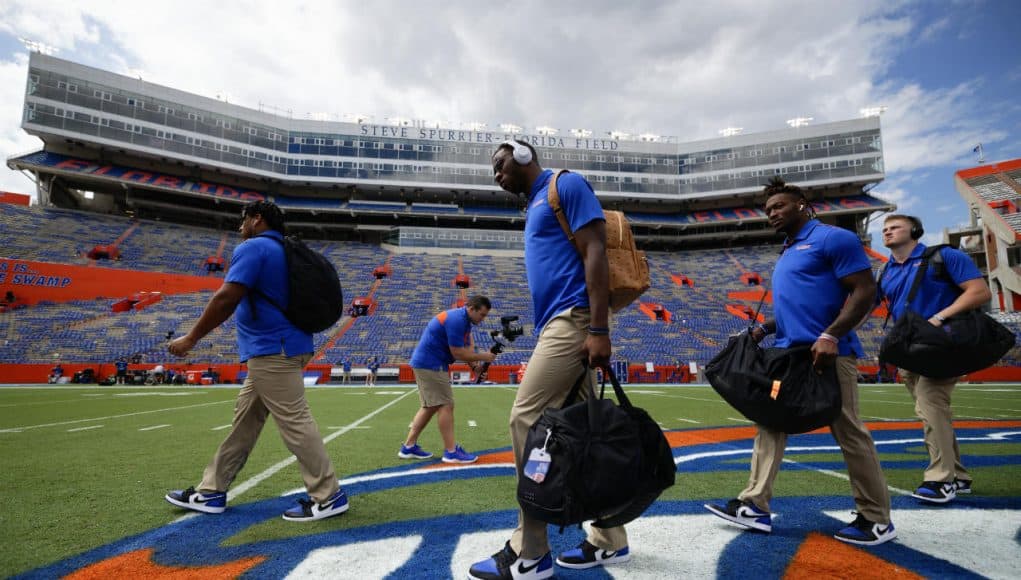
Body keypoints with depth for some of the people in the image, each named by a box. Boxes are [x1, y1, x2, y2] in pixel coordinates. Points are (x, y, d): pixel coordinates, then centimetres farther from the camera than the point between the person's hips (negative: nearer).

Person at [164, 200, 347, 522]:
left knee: (294, 423, -7)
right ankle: (211, 491, 27)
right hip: (277, 349, 10)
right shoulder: (284, 251, 19)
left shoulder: (253, 247, -10)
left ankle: (329, 497, 0)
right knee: (244, 421, 16)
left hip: (272, 351, -10)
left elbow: (226, 298, -19)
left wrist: (191, 338, -10)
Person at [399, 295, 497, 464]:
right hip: (430, 364, -11)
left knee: (430, 406, 14)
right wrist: (483, 357, -13)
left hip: (427, 363, 11)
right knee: (445, 405, -8)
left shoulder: (463, 319, 10)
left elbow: (465, 349, 12)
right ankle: (451, 451, -3)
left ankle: (409, 447, 18)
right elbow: (457, 353, -21)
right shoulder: (457, 320, -21)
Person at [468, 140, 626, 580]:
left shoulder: (566, 185, -2)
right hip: (558, 325, 9)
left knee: (526, 418, -10)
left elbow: (595, 253, -13)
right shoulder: (535, 205, 25)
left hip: (573, 320, -9)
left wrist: (599, 329, -21)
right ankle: (609, 540, 19)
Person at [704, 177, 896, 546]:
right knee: (769, 426, 6)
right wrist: (767, 328, 12)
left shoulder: (833, 238, -5)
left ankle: (877, 519, 17)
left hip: (826, 353, -9)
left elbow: (865, 291, -13)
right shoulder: (787, 254, 20)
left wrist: (831, 336, -24)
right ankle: (755, 507, 11)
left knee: (849, 433, 1)